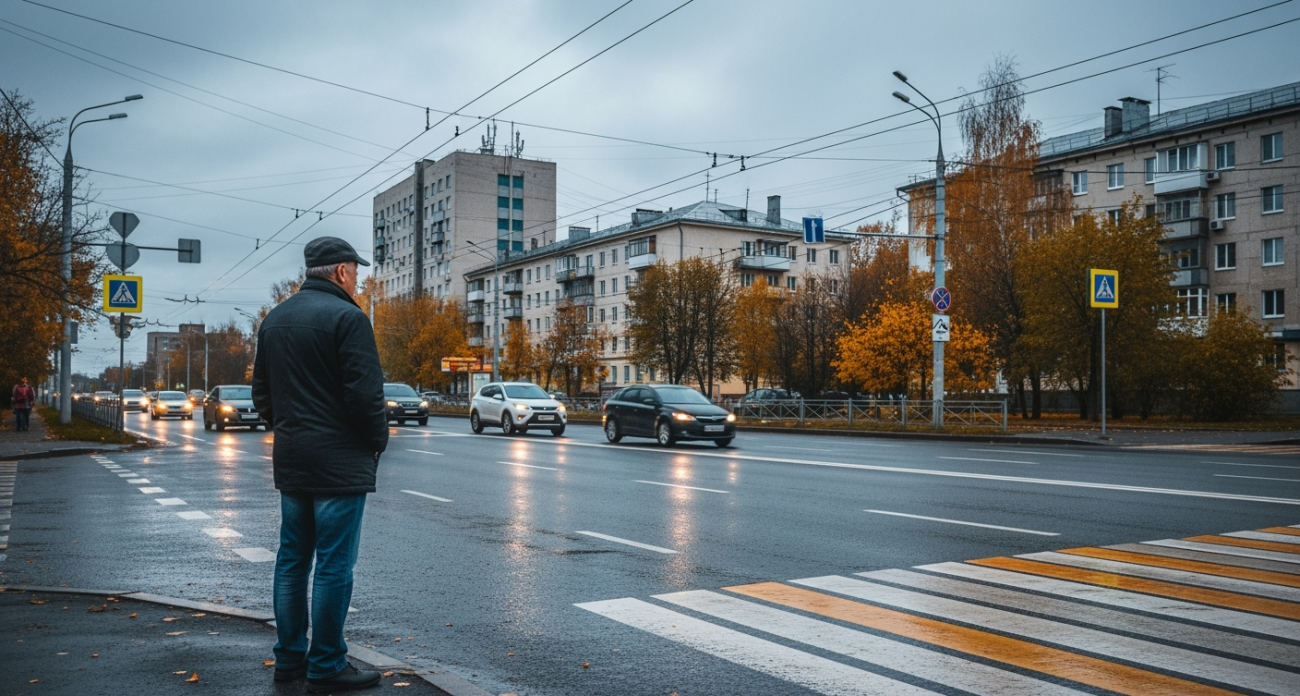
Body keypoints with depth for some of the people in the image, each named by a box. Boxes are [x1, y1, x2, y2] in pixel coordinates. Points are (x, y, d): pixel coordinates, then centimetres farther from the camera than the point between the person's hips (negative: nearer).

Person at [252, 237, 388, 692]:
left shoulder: (275, 319, 13)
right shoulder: (346, 317, -13)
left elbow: (261, 393, 17)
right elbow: (365, 394, -19)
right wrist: (378, 440, -5)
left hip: (290, 462, 8)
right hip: (339, 462, -8)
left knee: (292, 560, 15)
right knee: (334, 566, -1)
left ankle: (289, 659, 24)